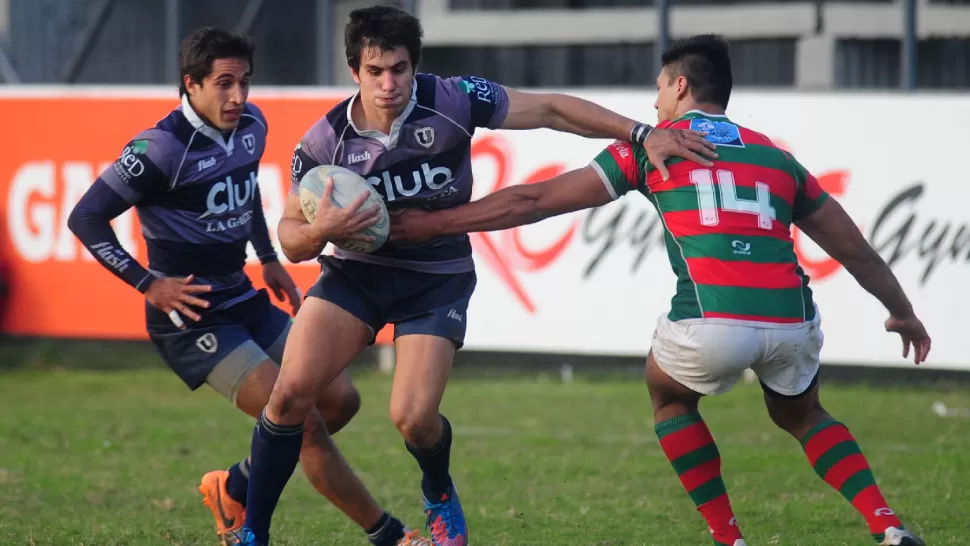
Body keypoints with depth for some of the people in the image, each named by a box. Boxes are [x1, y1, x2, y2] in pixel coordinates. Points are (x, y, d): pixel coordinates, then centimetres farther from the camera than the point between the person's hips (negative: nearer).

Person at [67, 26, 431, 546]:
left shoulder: (251, 125, 3)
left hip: (243, 302, 9)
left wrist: (269, 259, 16)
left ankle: (235, 491, 21)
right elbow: (85, 218, -16)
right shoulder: (162, 149, -20)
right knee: (304, 422, -16)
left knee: (340, 399, 5)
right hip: (192, 319, -9)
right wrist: (149, 284, -19)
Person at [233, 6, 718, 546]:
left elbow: (550, 110, -10)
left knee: (414, 417, -16)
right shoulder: (324, 142, -14)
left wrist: (642, 134, -14)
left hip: (437, 278, -1)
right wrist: (319, 231, -28)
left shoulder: (452, 101, -18)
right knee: (292, 392, -17)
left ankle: (439, 493, 21)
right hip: (356, 272, 1)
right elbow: (290, 237, -4)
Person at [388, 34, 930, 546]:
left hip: (711, 322, -3)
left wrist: (435, 223, 22)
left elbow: (536, 200, 15)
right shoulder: (775, 156, 25)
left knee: (670, 396, 30)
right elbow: (854, 249, 30)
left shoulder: (653, 145, 16)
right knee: (801, 414, 33)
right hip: (791, 321, 3)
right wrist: (903, 312, 46)